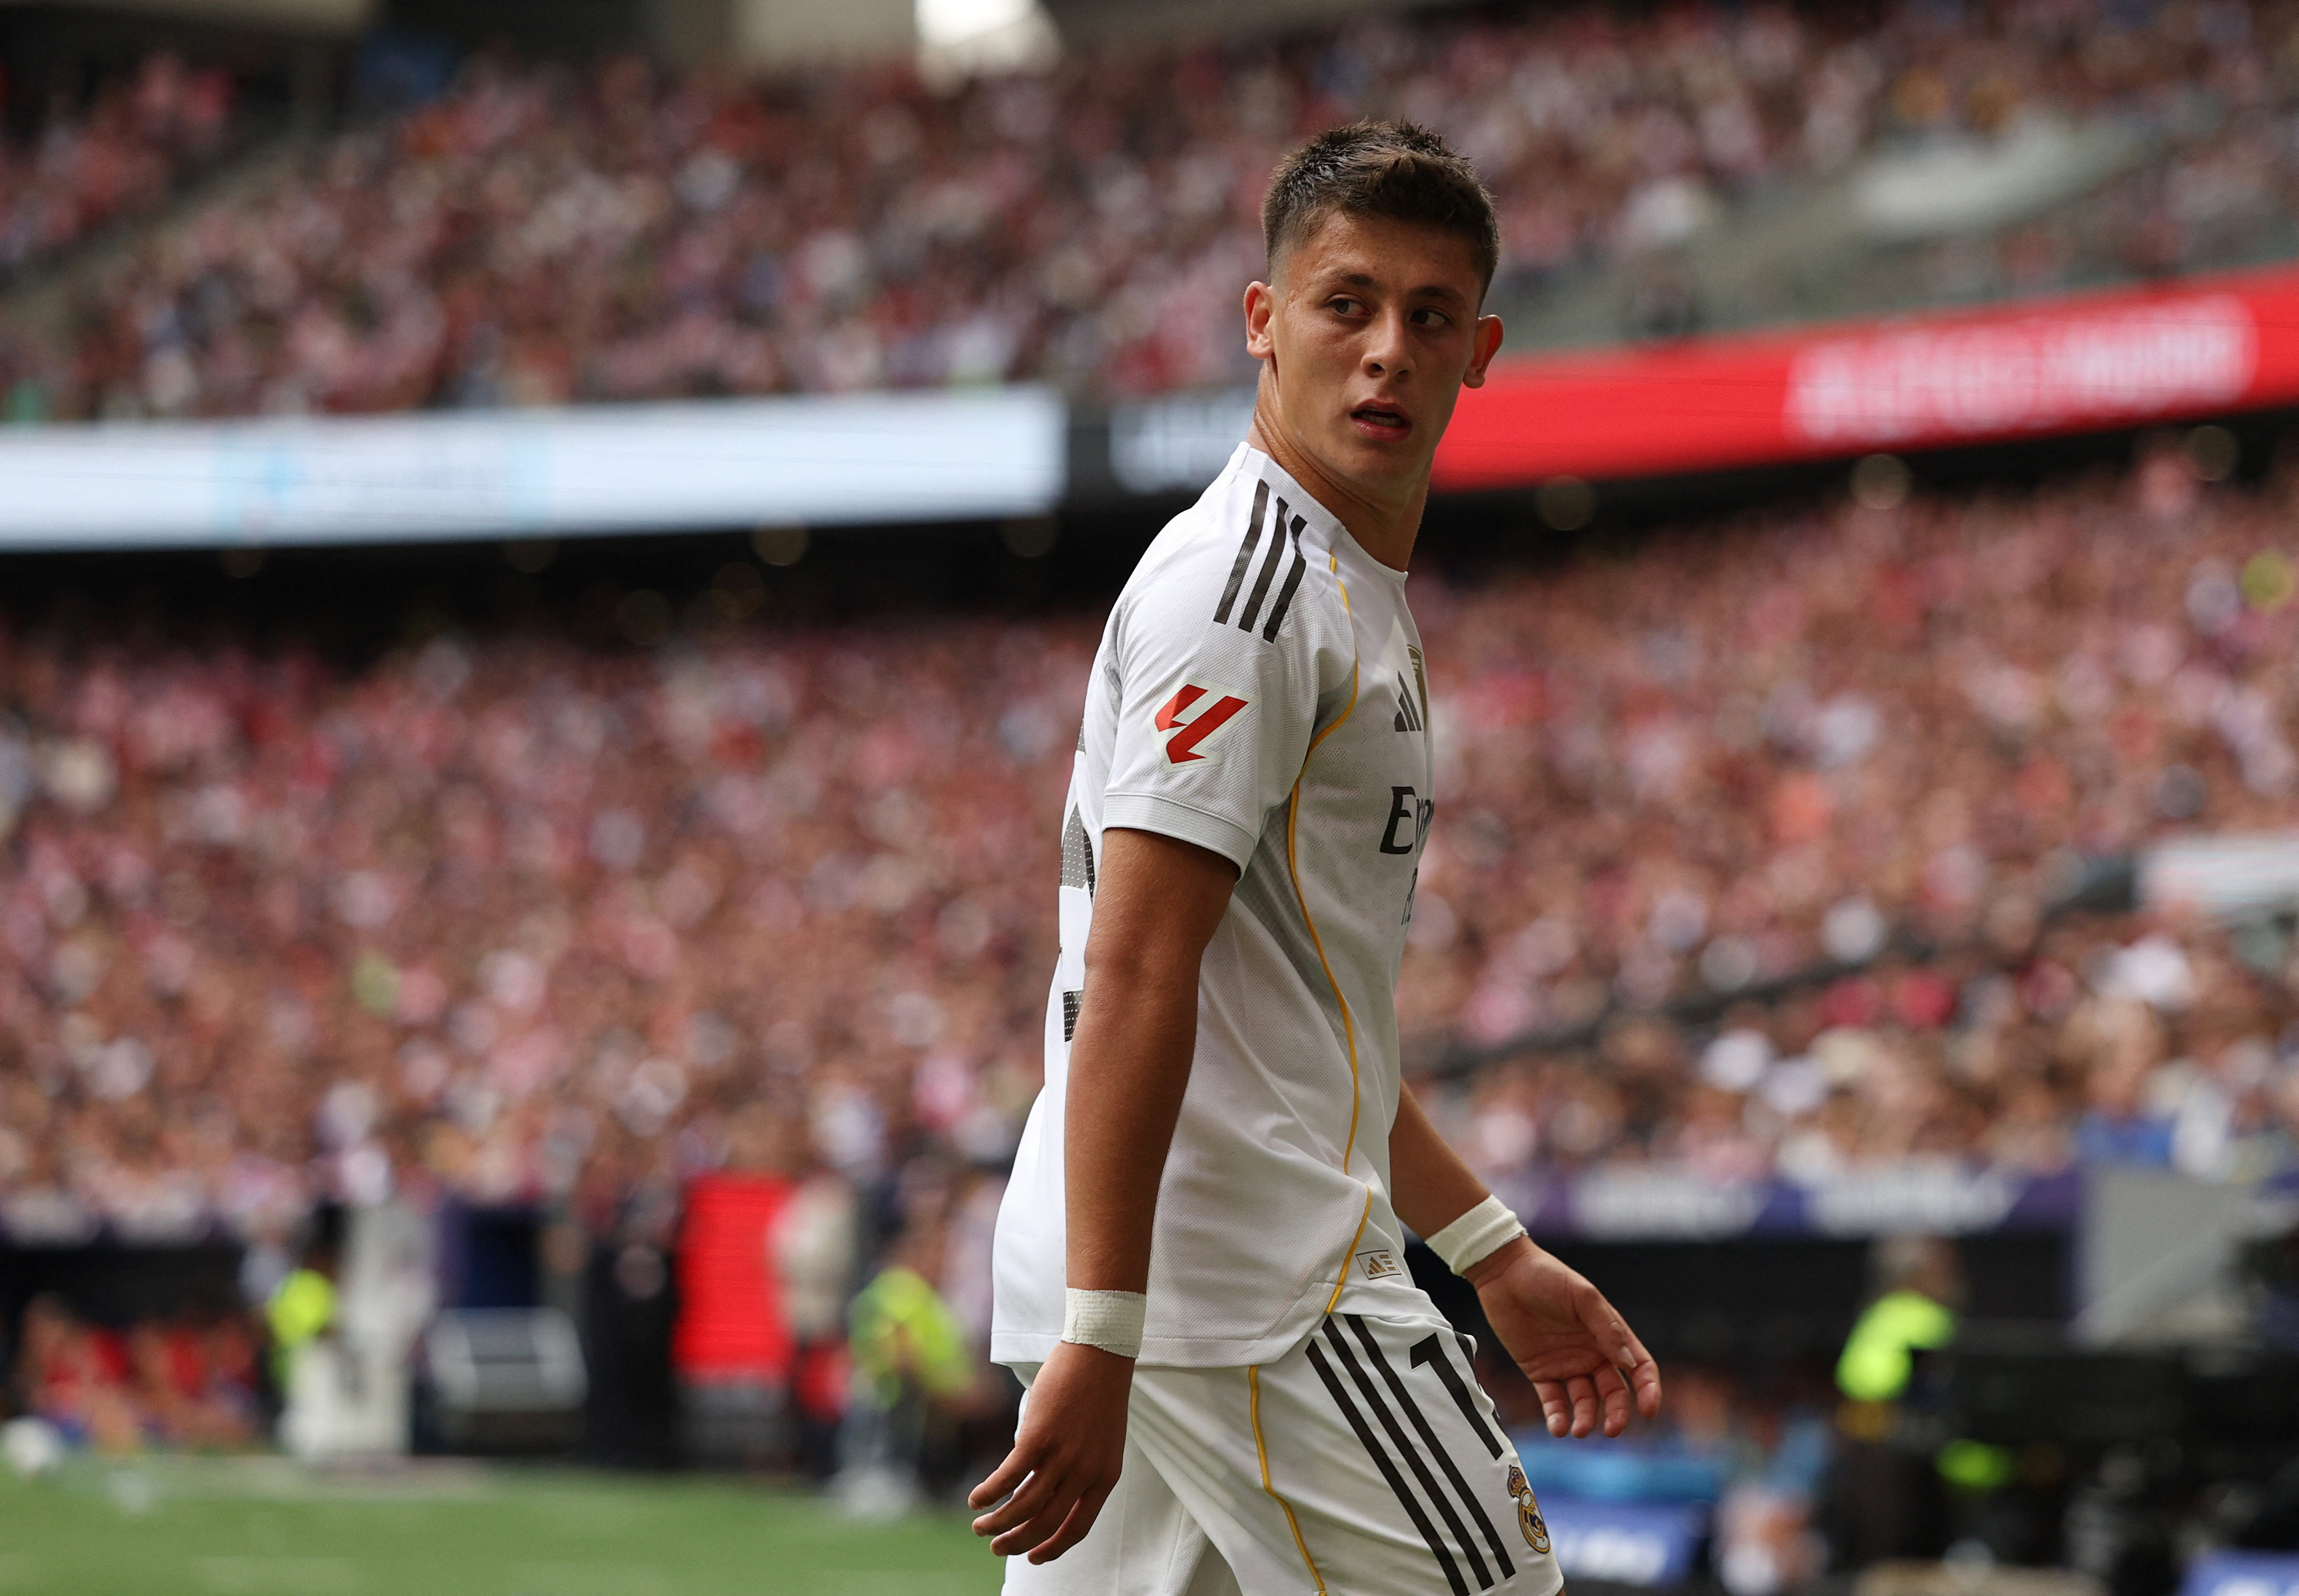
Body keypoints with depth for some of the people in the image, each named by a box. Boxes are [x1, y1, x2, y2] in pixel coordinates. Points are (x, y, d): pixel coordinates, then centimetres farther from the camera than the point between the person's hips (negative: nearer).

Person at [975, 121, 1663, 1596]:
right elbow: (1133, 975, -19)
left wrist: (1494, 1253, 27)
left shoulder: (1352, 595, 21)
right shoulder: (1240, 584, -11)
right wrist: (1102, 1338, -25)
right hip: (1251, 1297, -9)